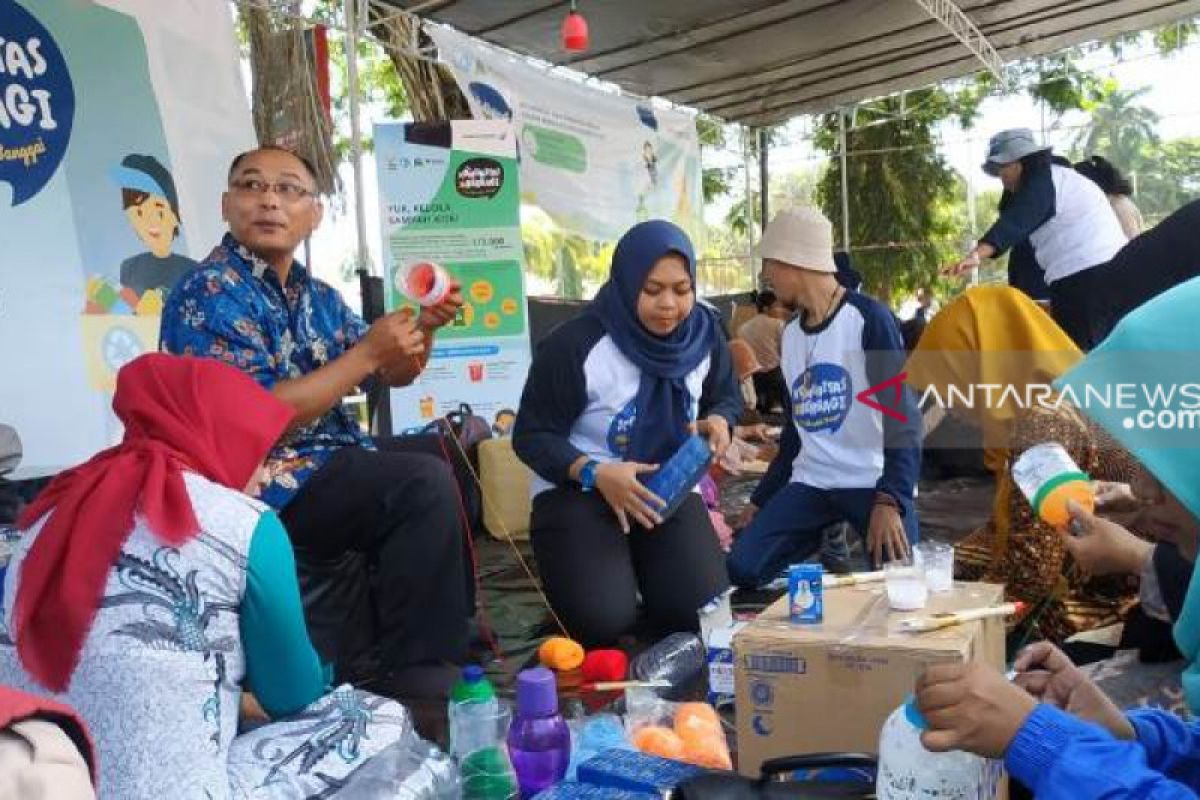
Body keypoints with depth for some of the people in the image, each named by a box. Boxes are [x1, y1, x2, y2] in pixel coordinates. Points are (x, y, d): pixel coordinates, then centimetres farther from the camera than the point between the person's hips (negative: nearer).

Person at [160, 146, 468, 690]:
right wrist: (366, 353, -20)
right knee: (426, 482, -25)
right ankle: (417, 676, -12)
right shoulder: (210, 294, -12)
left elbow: (393, 374, 16)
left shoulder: (318, 297, 11)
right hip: (261, 488, -9)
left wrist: (425, 328, -4)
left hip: (332, 468, 9)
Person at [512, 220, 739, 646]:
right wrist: (596, 473, -32)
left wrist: (718, 421, -13)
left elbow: (726, 398, 13)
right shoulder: (575, 345, -21)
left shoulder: (703, 331, -5)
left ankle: (636, 568, 20)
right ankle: (576, 567, 13)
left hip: (669, 491, 4)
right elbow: (532, 437, -14)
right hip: (577, 492, -4)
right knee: (602, 620, -24)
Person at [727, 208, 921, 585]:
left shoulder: (868, 318, -8)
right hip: (810, 483, 6)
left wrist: (889, 499, -26)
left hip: (872, 481, -5)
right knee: (741, 567, -12)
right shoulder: (790, 334, 14)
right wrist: (761, 499, 20)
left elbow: (902, 416, -13)